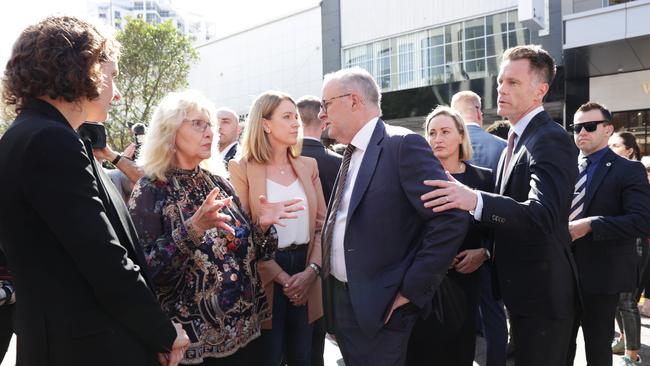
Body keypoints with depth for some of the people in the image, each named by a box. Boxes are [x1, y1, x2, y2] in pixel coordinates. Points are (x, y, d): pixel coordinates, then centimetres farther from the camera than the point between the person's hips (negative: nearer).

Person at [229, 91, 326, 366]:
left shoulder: (308, 165, 9)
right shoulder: (241, 168, -5)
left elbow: (322, 222, 7)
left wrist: (312, 270, -7)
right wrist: (281, 277, -12)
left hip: (305, 273, 4)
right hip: (266, 275, -4)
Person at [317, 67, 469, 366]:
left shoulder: (403, 145, -14)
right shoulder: (350, 154, 11)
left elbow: (452, 218, -21)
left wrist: (411, 290, -18)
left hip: (380, 308, -8)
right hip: (341, 303, 8)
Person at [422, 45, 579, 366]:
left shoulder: (551, 140, -18)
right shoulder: (517, 139, 12)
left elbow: (543, 214, -33)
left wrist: (476, 201, -47)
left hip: (543, 289, -9)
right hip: (520, 287, 9)